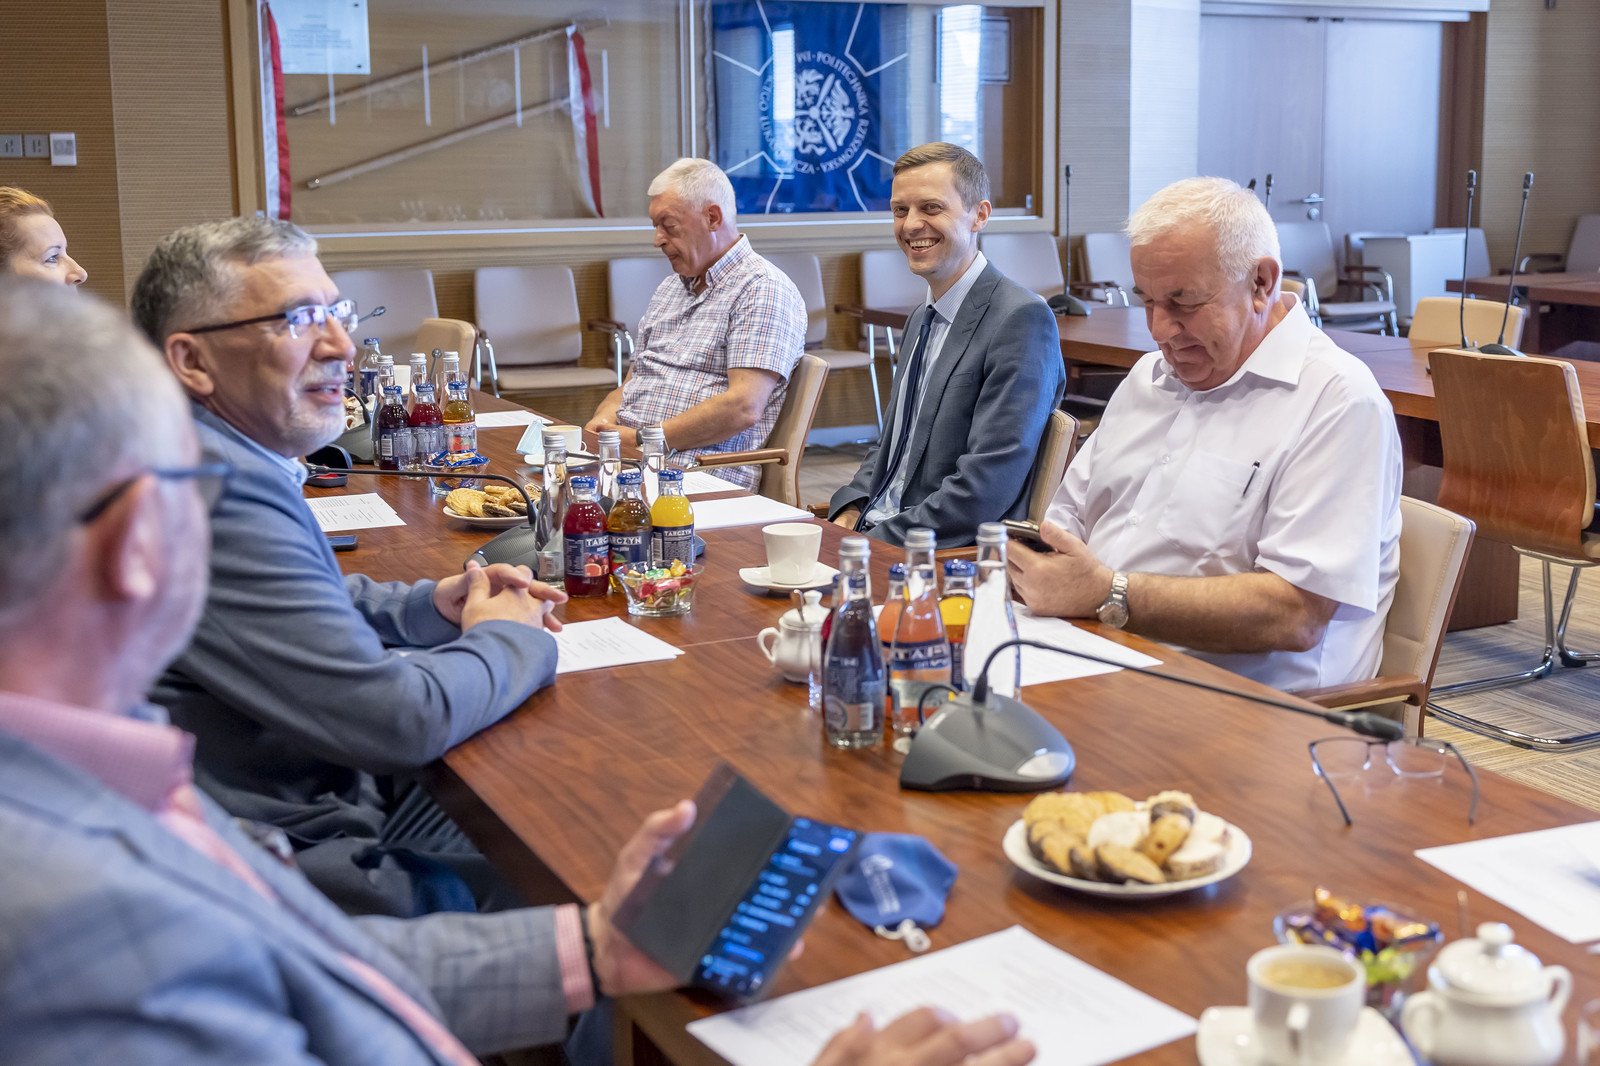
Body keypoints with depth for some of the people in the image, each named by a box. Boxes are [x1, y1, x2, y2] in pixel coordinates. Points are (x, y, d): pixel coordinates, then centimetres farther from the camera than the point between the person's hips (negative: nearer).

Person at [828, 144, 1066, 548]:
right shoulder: (922, 318, 17)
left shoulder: (1023, 319, -14)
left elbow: (987, 488, -21)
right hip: (873, 533, 8)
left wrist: (875, 545, -20)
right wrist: (849, 515, 3)